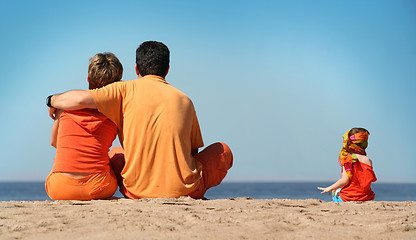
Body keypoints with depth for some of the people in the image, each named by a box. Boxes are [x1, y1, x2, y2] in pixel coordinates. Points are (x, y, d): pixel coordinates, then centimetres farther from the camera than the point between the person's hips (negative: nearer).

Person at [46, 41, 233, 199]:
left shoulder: (126, 90, -1)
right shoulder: (184, 100, 5)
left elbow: (82, 99, -14)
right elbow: (194, 151, 12)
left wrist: (53, 100, 7)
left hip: (137, 191, 1)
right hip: (183, 190, 0)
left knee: (115, 154, 33)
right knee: (223, 150, 25)